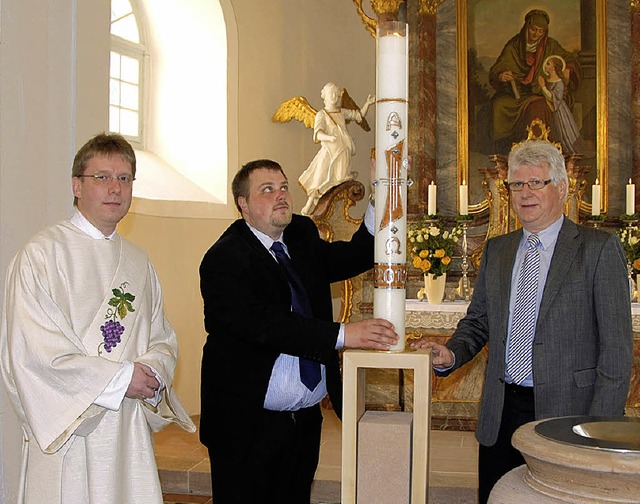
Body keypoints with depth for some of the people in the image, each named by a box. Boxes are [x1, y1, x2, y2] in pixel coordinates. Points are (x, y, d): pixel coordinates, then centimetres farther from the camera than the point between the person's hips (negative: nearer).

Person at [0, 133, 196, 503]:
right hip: (66, 430, -5)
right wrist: (119, 377, -13)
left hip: (131, 430, 5)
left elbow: (163, 338, 13)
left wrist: (153, 370, -9)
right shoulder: (42, 254, -6)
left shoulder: (138, 261, 13)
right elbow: (32, 351, -14)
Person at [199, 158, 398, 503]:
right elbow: (263, 323, -27)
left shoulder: (303, 236, 10)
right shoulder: (224, 258, -14)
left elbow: (354, 258, 1)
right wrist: (342, 335, -32)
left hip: (306, 420, 6)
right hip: (248, 426, -6)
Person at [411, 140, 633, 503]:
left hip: (565, 414, -4)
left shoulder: (599, 249, -5)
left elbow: (616, 349, -8)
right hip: (500, 418, 5)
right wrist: (450, 355, -5)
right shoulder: (496, 250, 12)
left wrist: (600, 431, -14)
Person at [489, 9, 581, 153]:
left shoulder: (549, 46, 4)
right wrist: (501, 76, -30)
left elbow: (569, 59, 16)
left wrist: (567, 69, -8)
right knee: (499, 104, -30)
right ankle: (504, 142, -17)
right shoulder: (513, 46, 0)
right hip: (515, 92, 0)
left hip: (541, 93, 0)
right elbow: (495, 71, -5)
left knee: (537, 107, -34)